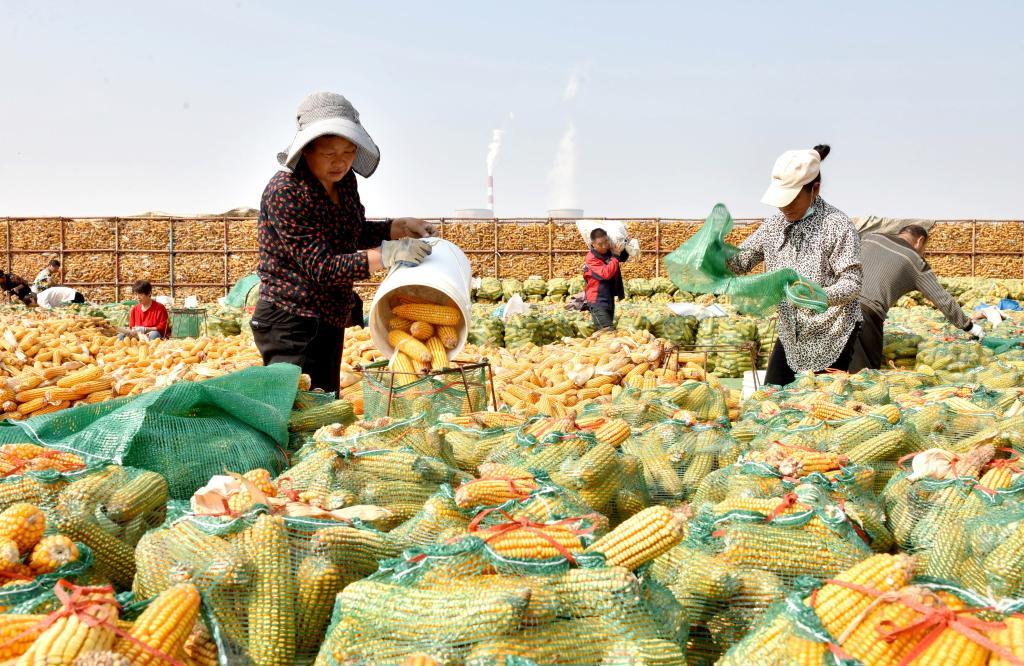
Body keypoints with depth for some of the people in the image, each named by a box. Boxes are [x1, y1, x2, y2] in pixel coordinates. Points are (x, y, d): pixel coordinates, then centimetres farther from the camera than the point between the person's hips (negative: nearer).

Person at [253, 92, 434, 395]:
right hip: (289, 325, -8)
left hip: (330, 321, 8)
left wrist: (401, 227, 5)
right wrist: (387, 255, -34)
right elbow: (320, 267, -26)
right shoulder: (284, 192, -21)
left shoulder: (345, 180, 3)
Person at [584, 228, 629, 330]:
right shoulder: (591, 258, -17)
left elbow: (624, 257, 23)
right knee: (607, 330, -18)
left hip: (609, 299, 8)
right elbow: (606, 273, -28)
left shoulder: (610, 252, 3)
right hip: (598, 302, -8)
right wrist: (615, 256, -23)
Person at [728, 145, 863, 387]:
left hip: (831, 334, -6)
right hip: (790, 333, 6)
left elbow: (852, 284, -19)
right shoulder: (775, 224, 2)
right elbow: (741, 261, 6)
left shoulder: (837, 224, -16)